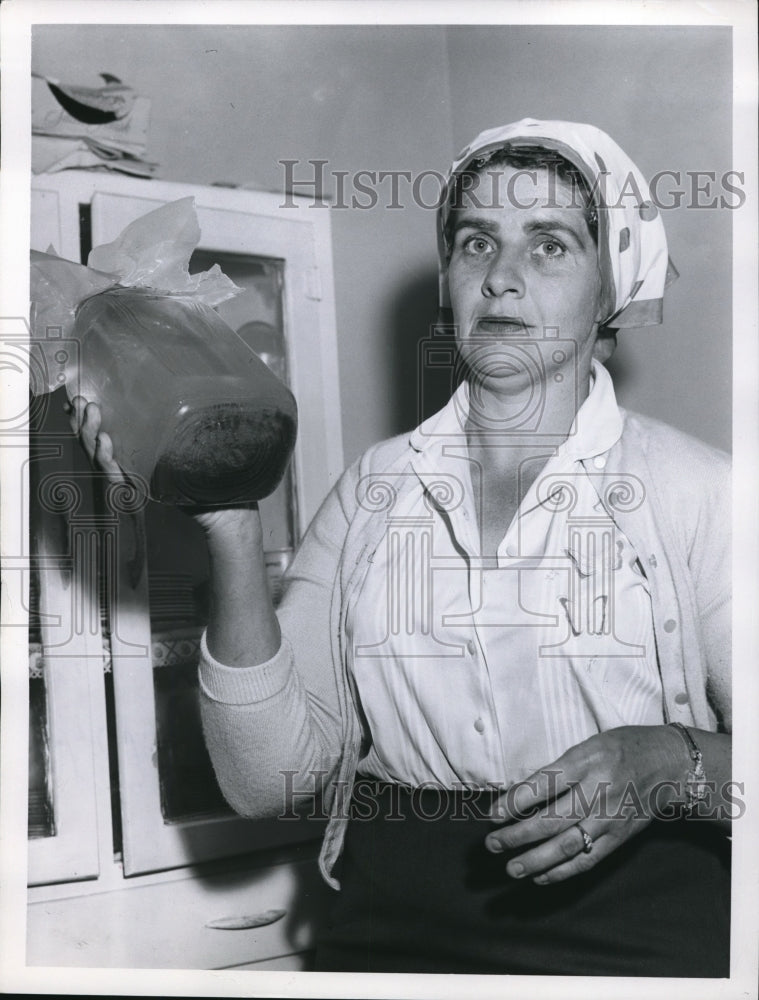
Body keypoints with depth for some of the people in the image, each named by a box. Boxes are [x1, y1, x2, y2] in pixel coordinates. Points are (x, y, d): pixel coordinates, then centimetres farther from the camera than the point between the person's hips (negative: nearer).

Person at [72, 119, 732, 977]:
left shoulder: (694, 488, -1)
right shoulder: (373, 489, 6)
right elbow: (270, 780, -2)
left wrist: (675, 765, -19)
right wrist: (234, 535, -12)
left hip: (638, 935, 0)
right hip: (394, 930, 1)